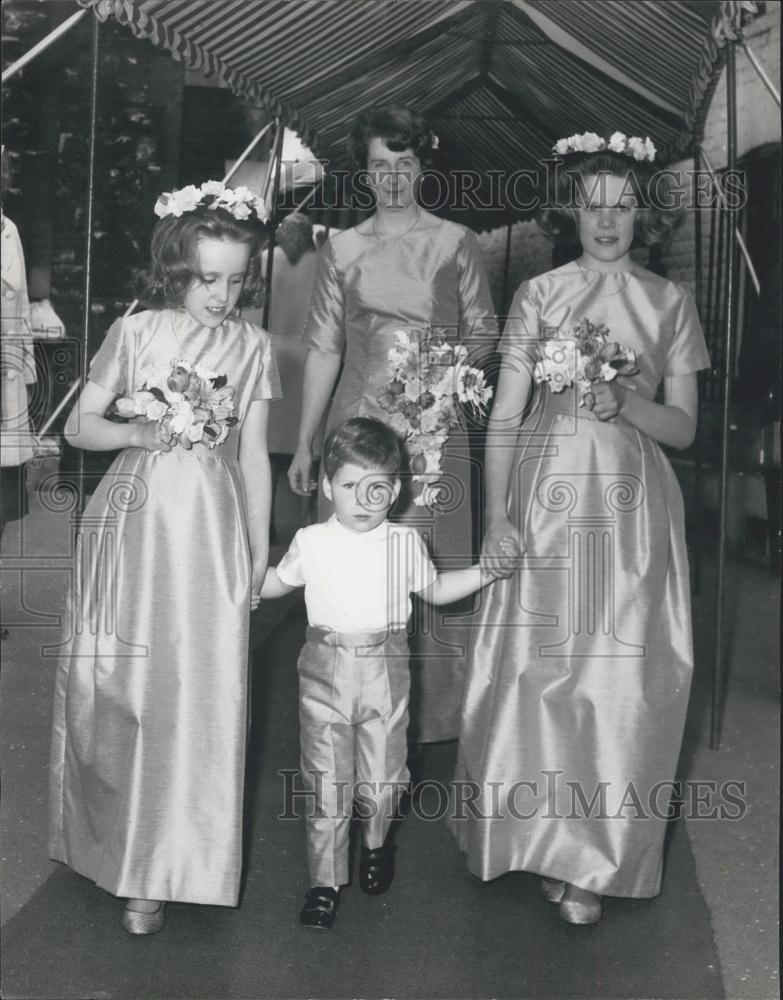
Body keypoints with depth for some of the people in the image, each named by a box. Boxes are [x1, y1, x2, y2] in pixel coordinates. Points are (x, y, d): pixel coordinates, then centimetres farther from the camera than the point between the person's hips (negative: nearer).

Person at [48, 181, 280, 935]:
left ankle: (157, 870, 13)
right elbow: (79, 426, 4)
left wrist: (260, 549, 8)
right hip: (133, 523, 0)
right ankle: (113, 838, 29)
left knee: (196, 695, 0)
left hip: (211, 531, 0)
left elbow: (254, 456, 7)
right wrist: (139, 433, -15)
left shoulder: (252, 348, 2)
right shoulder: (135, 333, -1)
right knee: (118, 685, 7)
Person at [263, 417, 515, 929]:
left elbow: (435, 590, 15)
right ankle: (326, 881, 13)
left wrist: (489, 571, 6)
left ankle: (377, 844, 40)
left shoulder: (405, 542, 1)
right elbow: (275, 583, 17)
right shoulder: (311, 542, 0)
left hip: (385, 674, 1)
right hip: (325, 674, -1)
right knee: (326, 782, 1)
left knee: (382, 778, 9)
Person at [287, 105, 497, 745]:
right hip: (358, 421, 1)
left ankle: (432, 711, 12)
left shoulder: (454, 242, 6)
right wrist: (304, 443, 6)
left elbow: (483, 331, 10)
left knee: (431, 565, 0)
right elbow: (324, 349, 8)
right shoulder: (342, 249, 9)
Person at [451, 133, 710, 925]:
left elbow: (682, 427, 6)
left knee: (622, 678, 1)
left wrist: (623, 401, -14)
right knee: (539, 670, 1)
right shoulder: (538, 295, 4)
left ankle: (594, 857, 16)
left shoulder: (670, 303, 6)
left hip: (631, 504, 1)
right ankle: (538, 838, 21)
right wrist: (497, 516, -8)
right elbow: (503, 418, 2)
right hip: (546, 497, -1)